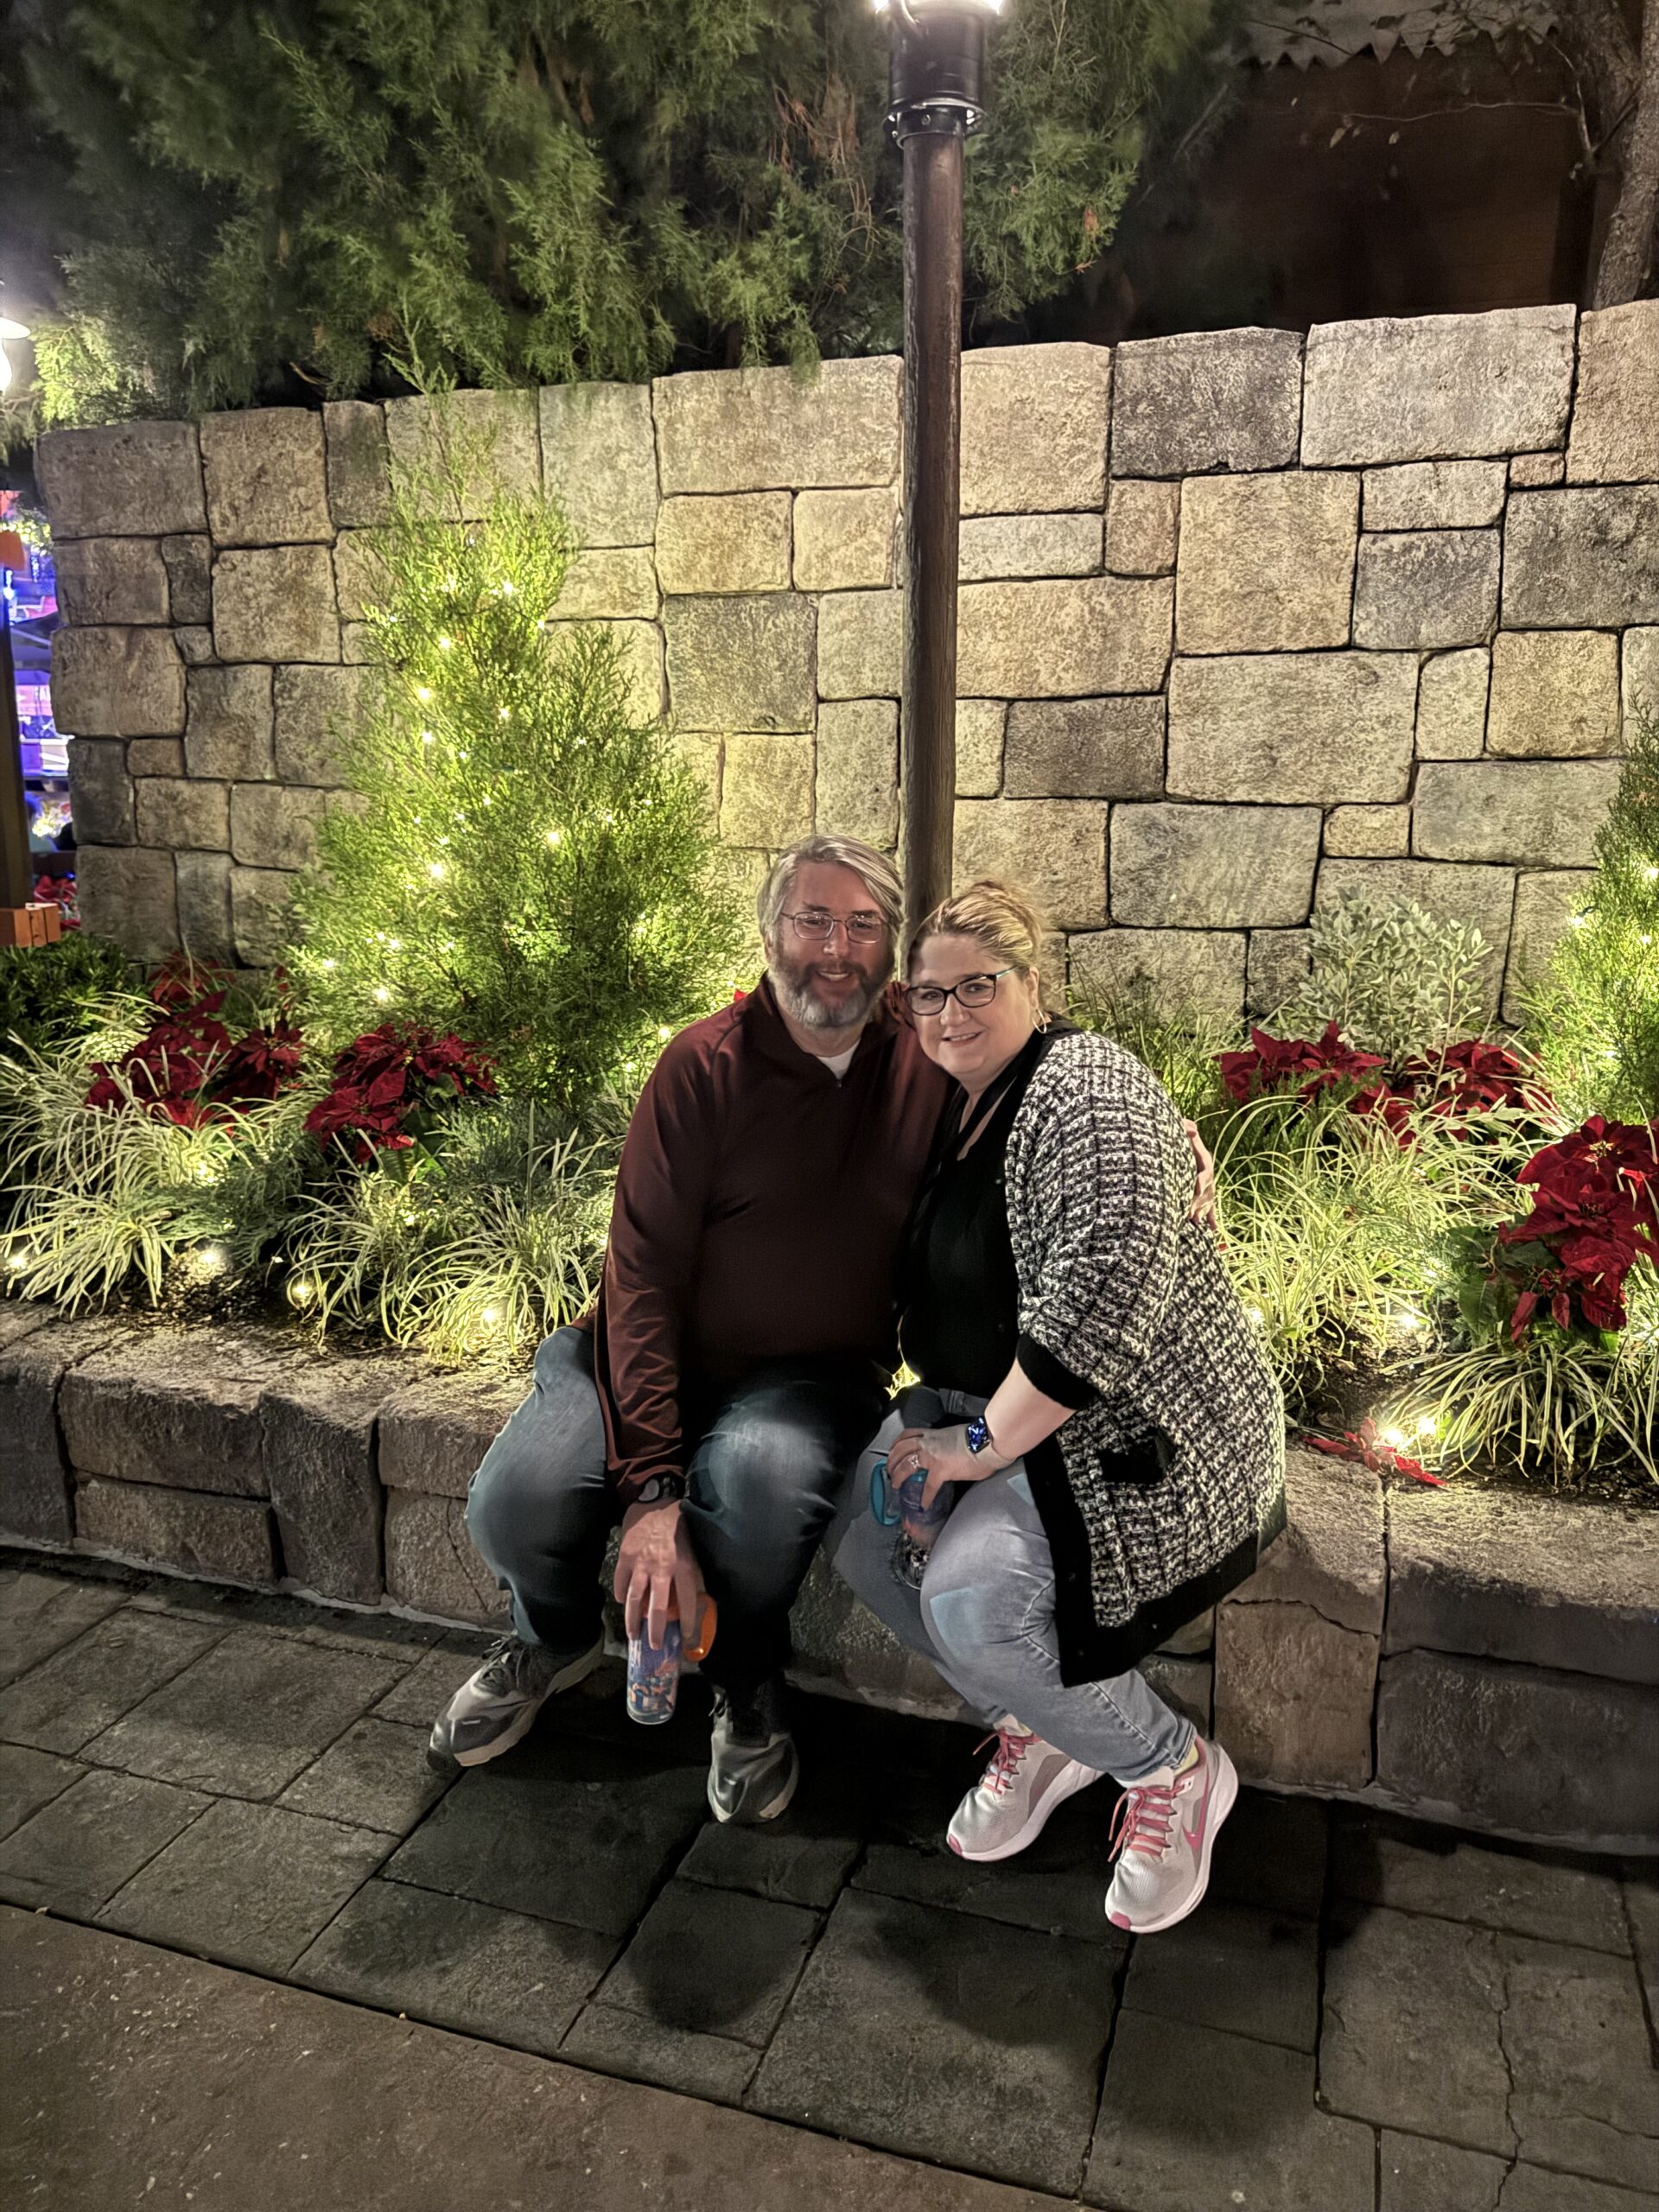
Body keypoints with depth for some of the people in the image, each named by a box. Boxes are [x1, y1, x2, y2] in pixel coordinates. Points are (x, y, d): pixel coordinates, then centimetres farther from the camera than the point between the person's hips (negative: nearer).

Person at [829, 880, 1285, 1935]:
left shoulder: (1083, 1088, -20)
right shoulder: (955, 1105, 10)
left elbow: (1104, 1294, -31)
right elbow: (939, 1279, 21)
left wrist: (985, 1443, -23)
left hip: (1134, 1429, -9)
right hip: (1003, 1404, 9)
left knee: (971, 1598, -25)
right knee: (853, 1505, -5)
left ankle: (1174, 1768, 4)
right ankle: (1041, 1727, 12)